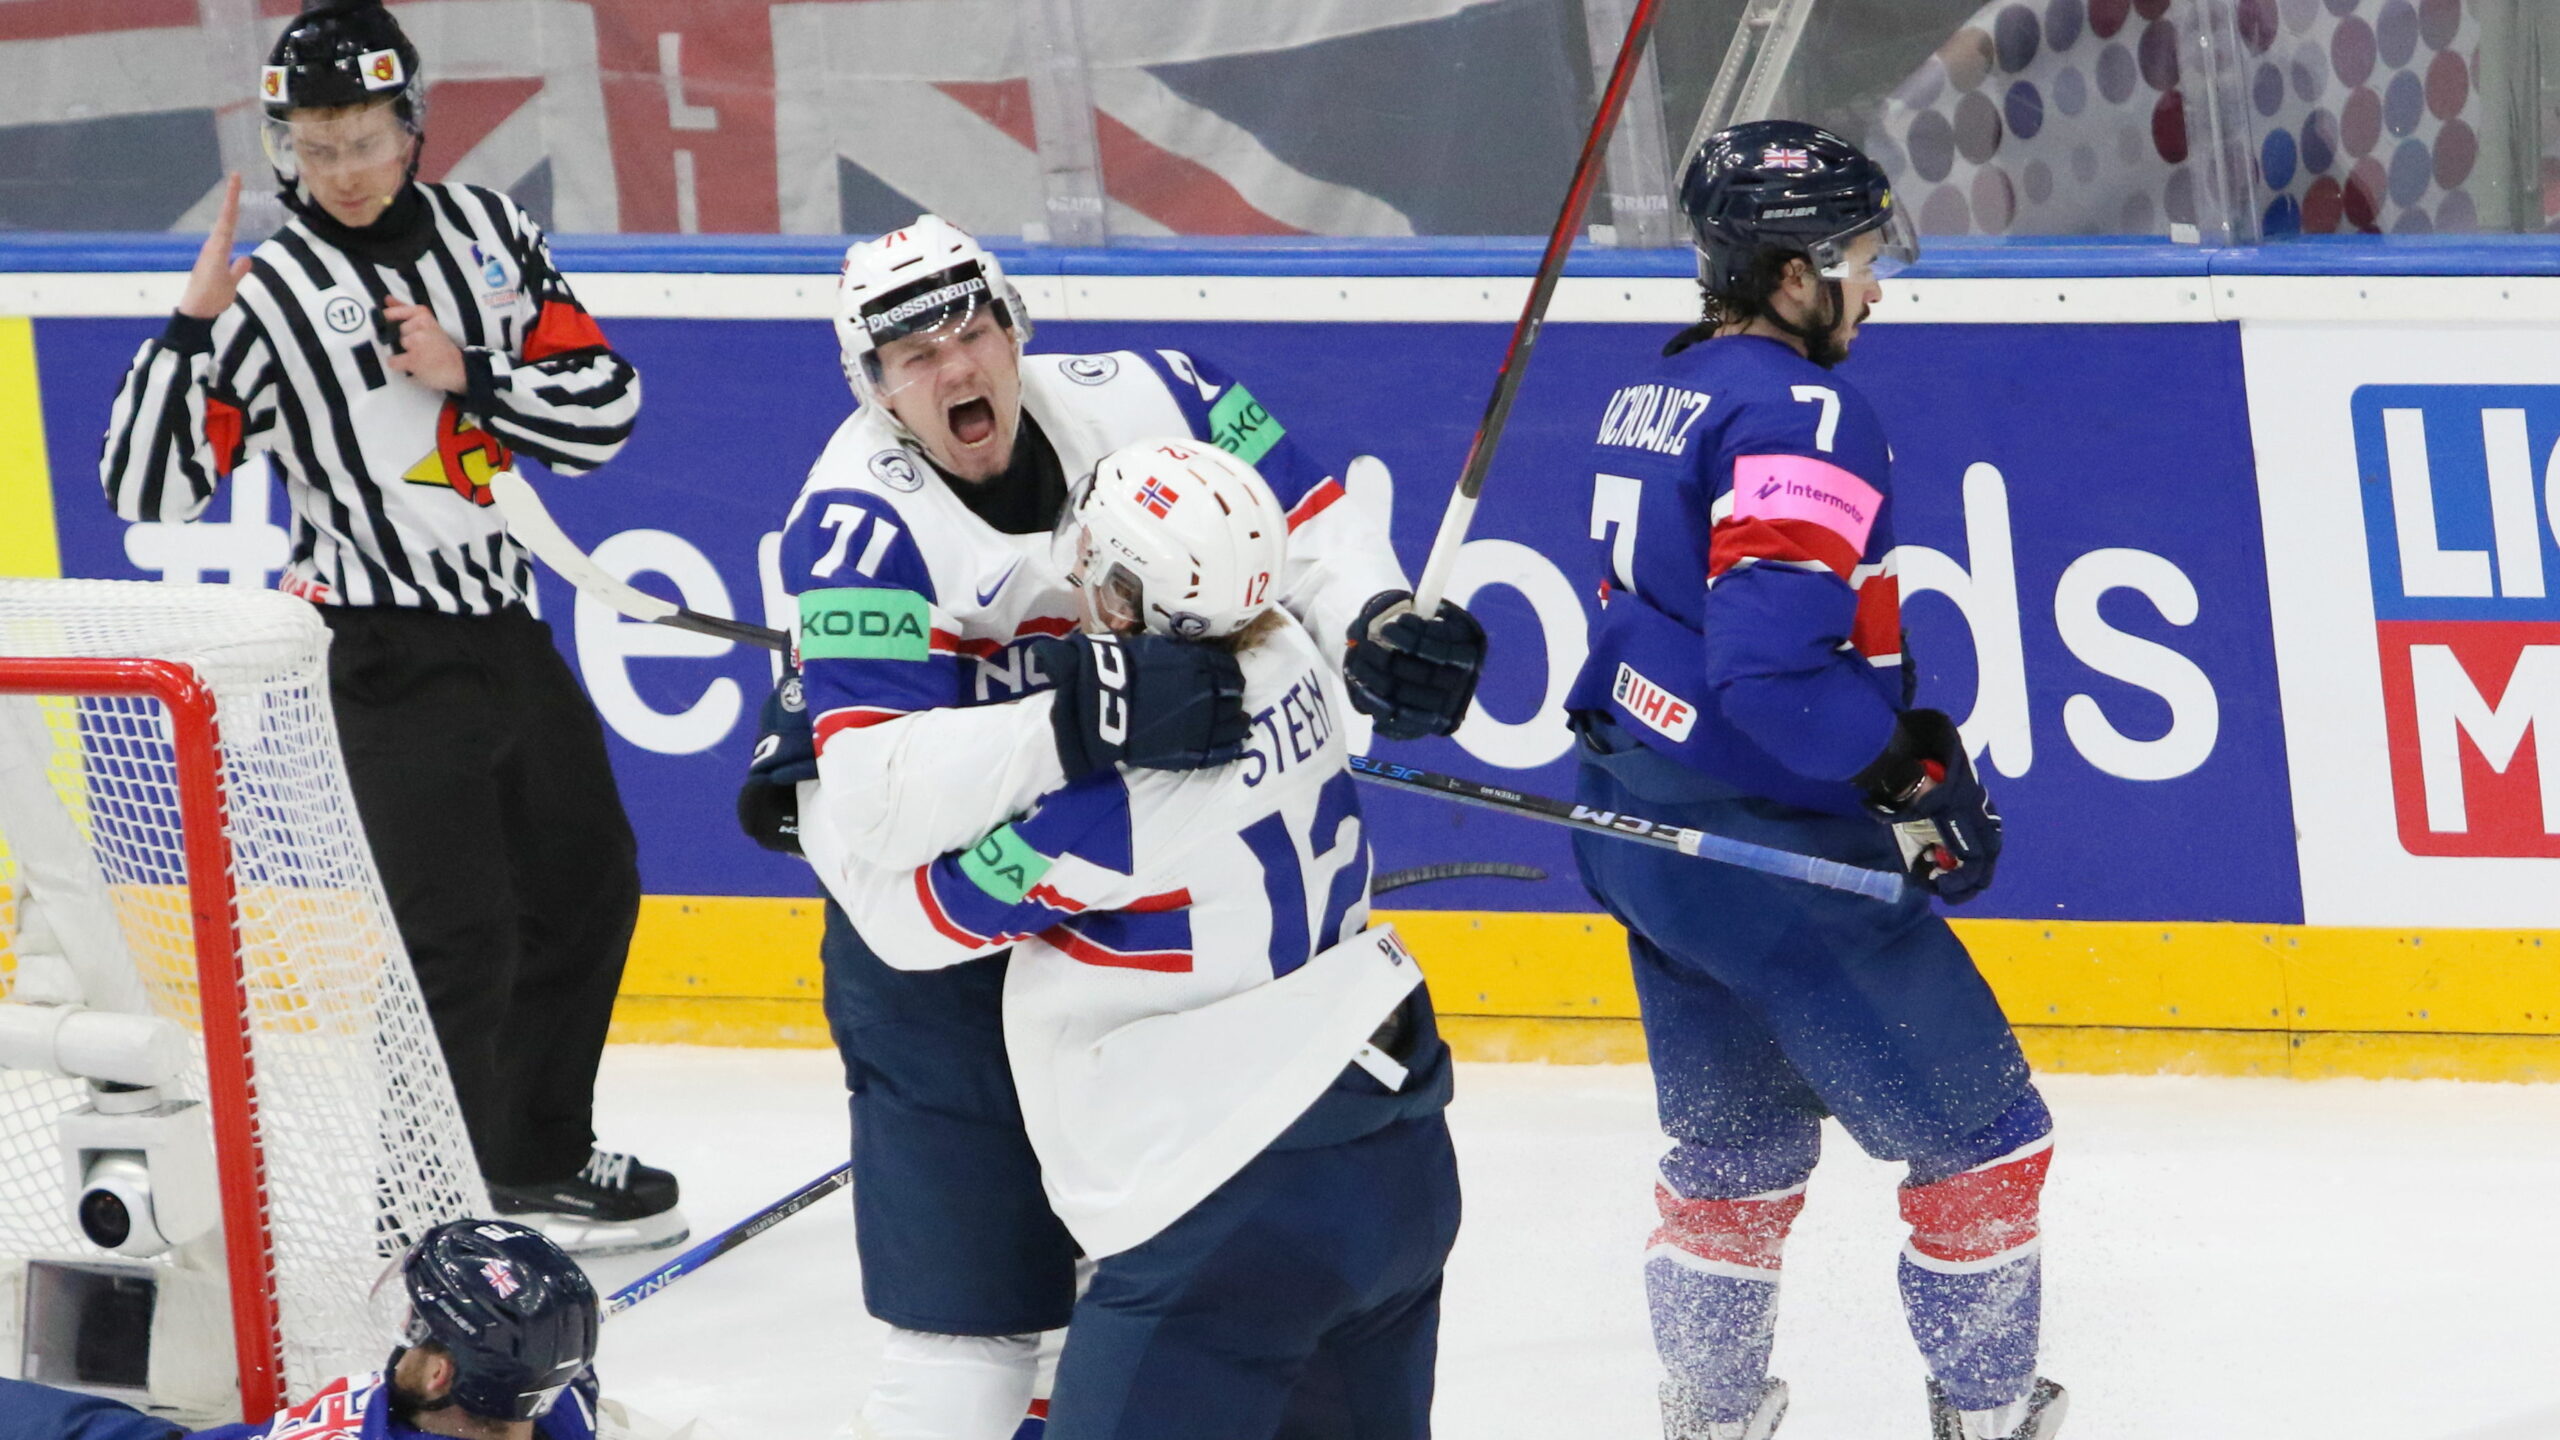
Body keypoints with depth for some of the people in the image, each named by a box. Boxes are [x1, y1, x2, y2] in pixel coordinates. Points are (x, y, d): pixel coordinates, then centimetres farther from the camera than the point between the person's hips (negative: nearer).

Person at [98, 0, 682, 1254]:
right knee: (462, 934, -12)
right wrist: (193, 330, -23)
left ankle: (542, 1151, 34)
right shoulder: (269, 297, -9)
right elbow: (148, 489, -13)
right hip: (392, 663, -6)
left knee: (587, 880, 17)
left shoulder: (487, 233, 4)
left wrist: (473, 378, -12)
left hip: (508, 628, 6)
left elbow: (606, 402, 3)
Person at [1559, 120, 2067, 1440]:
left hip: (1636, 822, 9)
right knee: (1979, 1132, 2)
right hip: (1759, 841, -9)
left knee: (1737, 1140, 23)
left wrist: (1894, 726, 16)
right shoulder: (1798, 415, -19)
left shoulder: (1651, 398, 11)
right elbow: (1774, 661, -28)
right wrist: (1909, 786, -19)